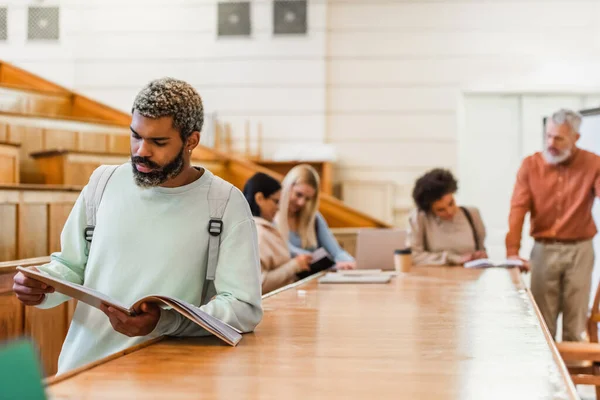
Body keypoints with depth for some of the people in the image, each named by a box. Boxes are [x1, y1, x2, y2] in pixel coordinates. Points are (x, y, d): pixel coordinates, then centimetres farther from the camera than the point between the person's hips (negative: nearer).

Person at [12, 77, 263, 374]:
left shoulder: (225, 203, -4)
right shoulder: (104, 184, 8)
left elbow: (245, 308, -9)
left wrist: (164, 322, -23)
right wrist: (39, 286, -5)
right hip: (81, 366, 4)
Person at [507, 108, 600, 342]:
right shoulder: (531, 165, 0)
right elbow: (518, 209, -6)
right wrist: (512, 252, -17)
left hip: (579, 250, -1)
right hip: (544, 250, 1)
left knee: (576, 321, 4)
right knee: (542, 321, 4)